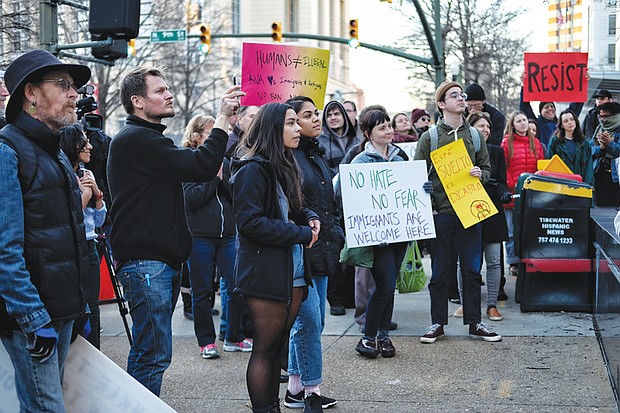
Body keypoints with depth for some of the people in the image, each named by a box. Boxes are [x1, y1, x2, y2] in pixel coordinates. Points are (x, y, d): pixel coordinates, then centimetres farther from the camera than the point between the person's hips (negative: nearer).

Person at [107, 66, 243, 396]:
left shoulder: (149, 139, 22)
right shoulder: (134, 139, -13)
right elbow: (201, 167, -19)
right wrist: (222, 118, -14)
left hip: (164, 261, 11)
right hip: (145, 261, -11)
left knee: (146, 350, 16)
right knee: (155, 353, -10)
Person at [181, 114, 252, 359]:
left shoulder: (223, 161, 13)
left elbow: (236, 197, 6)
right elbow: (191, 199, -13)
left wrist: (223, 177, -9)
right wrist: (214, 176, -12)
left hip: (227, 234, 4)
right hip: (199, 236, -4)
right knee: (202, 292, 4)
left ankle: (234, 338, 15)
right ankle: (206, 341, 16)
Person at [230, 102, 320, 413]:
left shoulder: (284, 166, 16)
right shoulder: (253, 169, -13)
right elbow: (250, 222, -20)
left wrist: (309, 217, 5)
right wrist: (302, 233, -16)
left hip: (292, 271, 9)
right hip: (265, 272, -9)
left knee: (276, 346, 13)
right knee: (265, 349, -2)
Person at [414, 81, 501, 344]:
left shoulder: (474, 136, 10)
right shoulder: (429, 137, 1)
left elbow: (487, 168, 17)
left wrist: (480, 174, -7)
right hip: (440, 213, -2)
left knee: (472, 269, 6)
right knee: (440, 270, 4)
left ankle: (474, 322, 14)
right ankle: (438, 323, 14)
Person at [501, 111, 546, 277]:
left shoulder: (535, 143, 13)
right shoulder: (507, 143, 1)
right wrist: (512, 185, -12)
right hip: (512, 193, -3)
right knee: (512, 230, 1)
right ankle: (514, 263, 7)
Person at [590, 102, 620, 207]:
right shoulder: (599, 129, 14)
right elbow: (590, 149, 8)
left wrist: (610, 144, -30)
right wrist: (601, 148, -10)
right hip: (599, 174, 5)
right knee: (600, 206, 8)